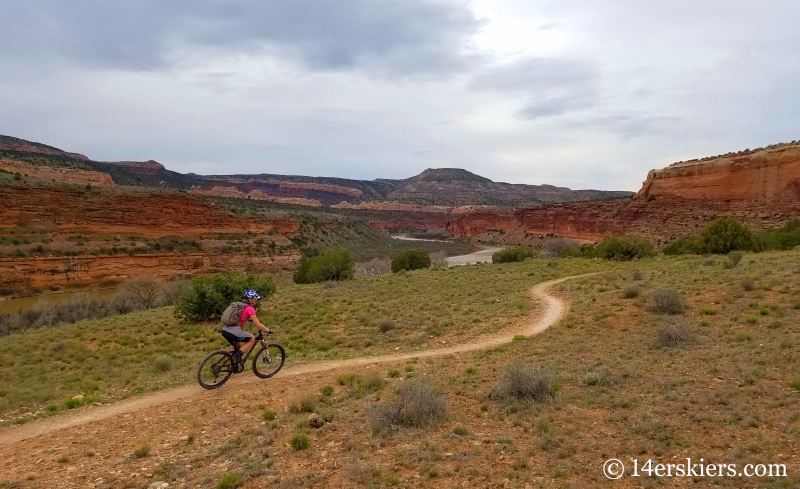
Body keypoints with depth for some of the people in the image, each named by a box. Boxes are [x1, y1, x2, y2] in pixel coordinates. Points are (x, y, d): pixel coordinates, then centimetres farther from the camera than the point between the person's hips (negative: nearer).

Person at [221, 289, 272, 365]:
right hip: (234, 332, -8)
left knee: (238, 347, 28)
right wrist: (268, 330, 6)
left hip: (225, 330, 8)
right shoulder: (250, 309, -4)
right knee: (252, 339, 11)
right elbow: (258, 324, -4)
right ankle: (238, 355, 2)